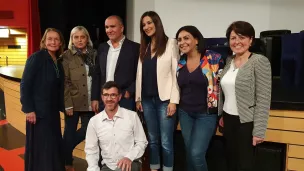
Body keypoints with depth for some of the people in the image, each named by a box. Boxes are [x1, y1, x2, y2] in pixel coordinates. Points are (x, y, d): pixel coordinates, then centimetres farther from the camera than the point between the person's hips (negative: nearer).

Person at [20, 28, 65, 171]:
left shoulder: (58, 61, 9)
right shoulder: (36, 58, -11)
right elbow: (25, 85, -15)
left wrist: (60, 106, 7)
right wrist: (28, 109, -18)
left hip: (53, 111, 7)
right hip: (38, 110, -7)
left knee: (54, 146, 13)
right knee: (40, 147, 3)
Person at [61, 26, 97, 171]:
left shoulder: (94, 54, 6)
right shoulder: (67, 56, -3)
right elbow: (65, 82, -6)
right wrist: (68, 104, -12)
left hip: (90, 102, 3)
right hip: (74, 102, -3)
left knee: (87, 130, 8)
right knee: (70, 133, 7)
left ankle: (65, 150, 34)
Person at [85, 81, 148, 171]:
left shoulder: (132, 116, -5)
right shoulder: (94, 121, 1)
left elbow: (141, 142, 1)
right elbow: (91, 150, 6)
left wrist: (129, 157, -16)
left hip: (130, 163, -2)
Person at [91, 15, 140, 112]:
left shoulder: (134, 47, -2)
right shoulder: (102, 48, 13)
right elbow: (97, 75, 14)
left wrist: (129, 93, -12)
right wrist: (95, 98, 8)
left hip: (125, 100, -4)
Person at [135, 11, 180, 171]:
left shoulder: (171, 43, -2)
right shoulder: (143, 47, 14)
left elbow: (176, 73, -7)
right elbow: (140, 74, 12)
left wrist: (173, 100, -12)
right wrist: (138, 98, 8)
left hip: (164, 99, -5)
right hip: (147, 99, 5)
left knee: (166, 141, 0)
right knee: (152, 139, 14)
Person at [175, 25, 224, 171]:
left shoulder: (214, 59, -11)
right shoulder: (180, 63, 4)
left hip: (206, 114, -5)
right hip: (185, 113, 5)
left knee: (196, 153, -10)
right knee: (190, 153, 13)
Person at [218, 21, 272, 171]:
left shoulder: (260, 61, -14)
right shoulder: (229, 61, 6)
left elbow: (263, 99, -17)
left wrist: (259, 131, -18)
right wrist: (222, 115, 13)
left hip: (246, 122, -6)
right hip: (228, 119, 6)